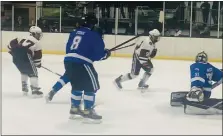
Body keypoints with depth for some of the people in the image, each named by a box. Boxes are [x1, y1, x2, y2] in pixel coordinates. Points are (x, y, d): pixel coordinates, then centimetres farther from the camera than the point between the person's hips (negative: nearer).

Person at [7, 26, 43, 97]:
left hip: (15, 57, 7)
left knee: (24, 71, 29)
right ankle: (35, 90, -5)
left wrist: (11, 51, 31)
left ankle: (24, 88, 31)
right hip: (25, 57, -7)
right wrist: (38, 63, 22)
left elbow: (12, 43, 22)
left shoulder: (23, 38, 28)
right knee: (33, 73, 4)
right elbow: (38, 55, 8)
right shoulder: (36, 42, 12)